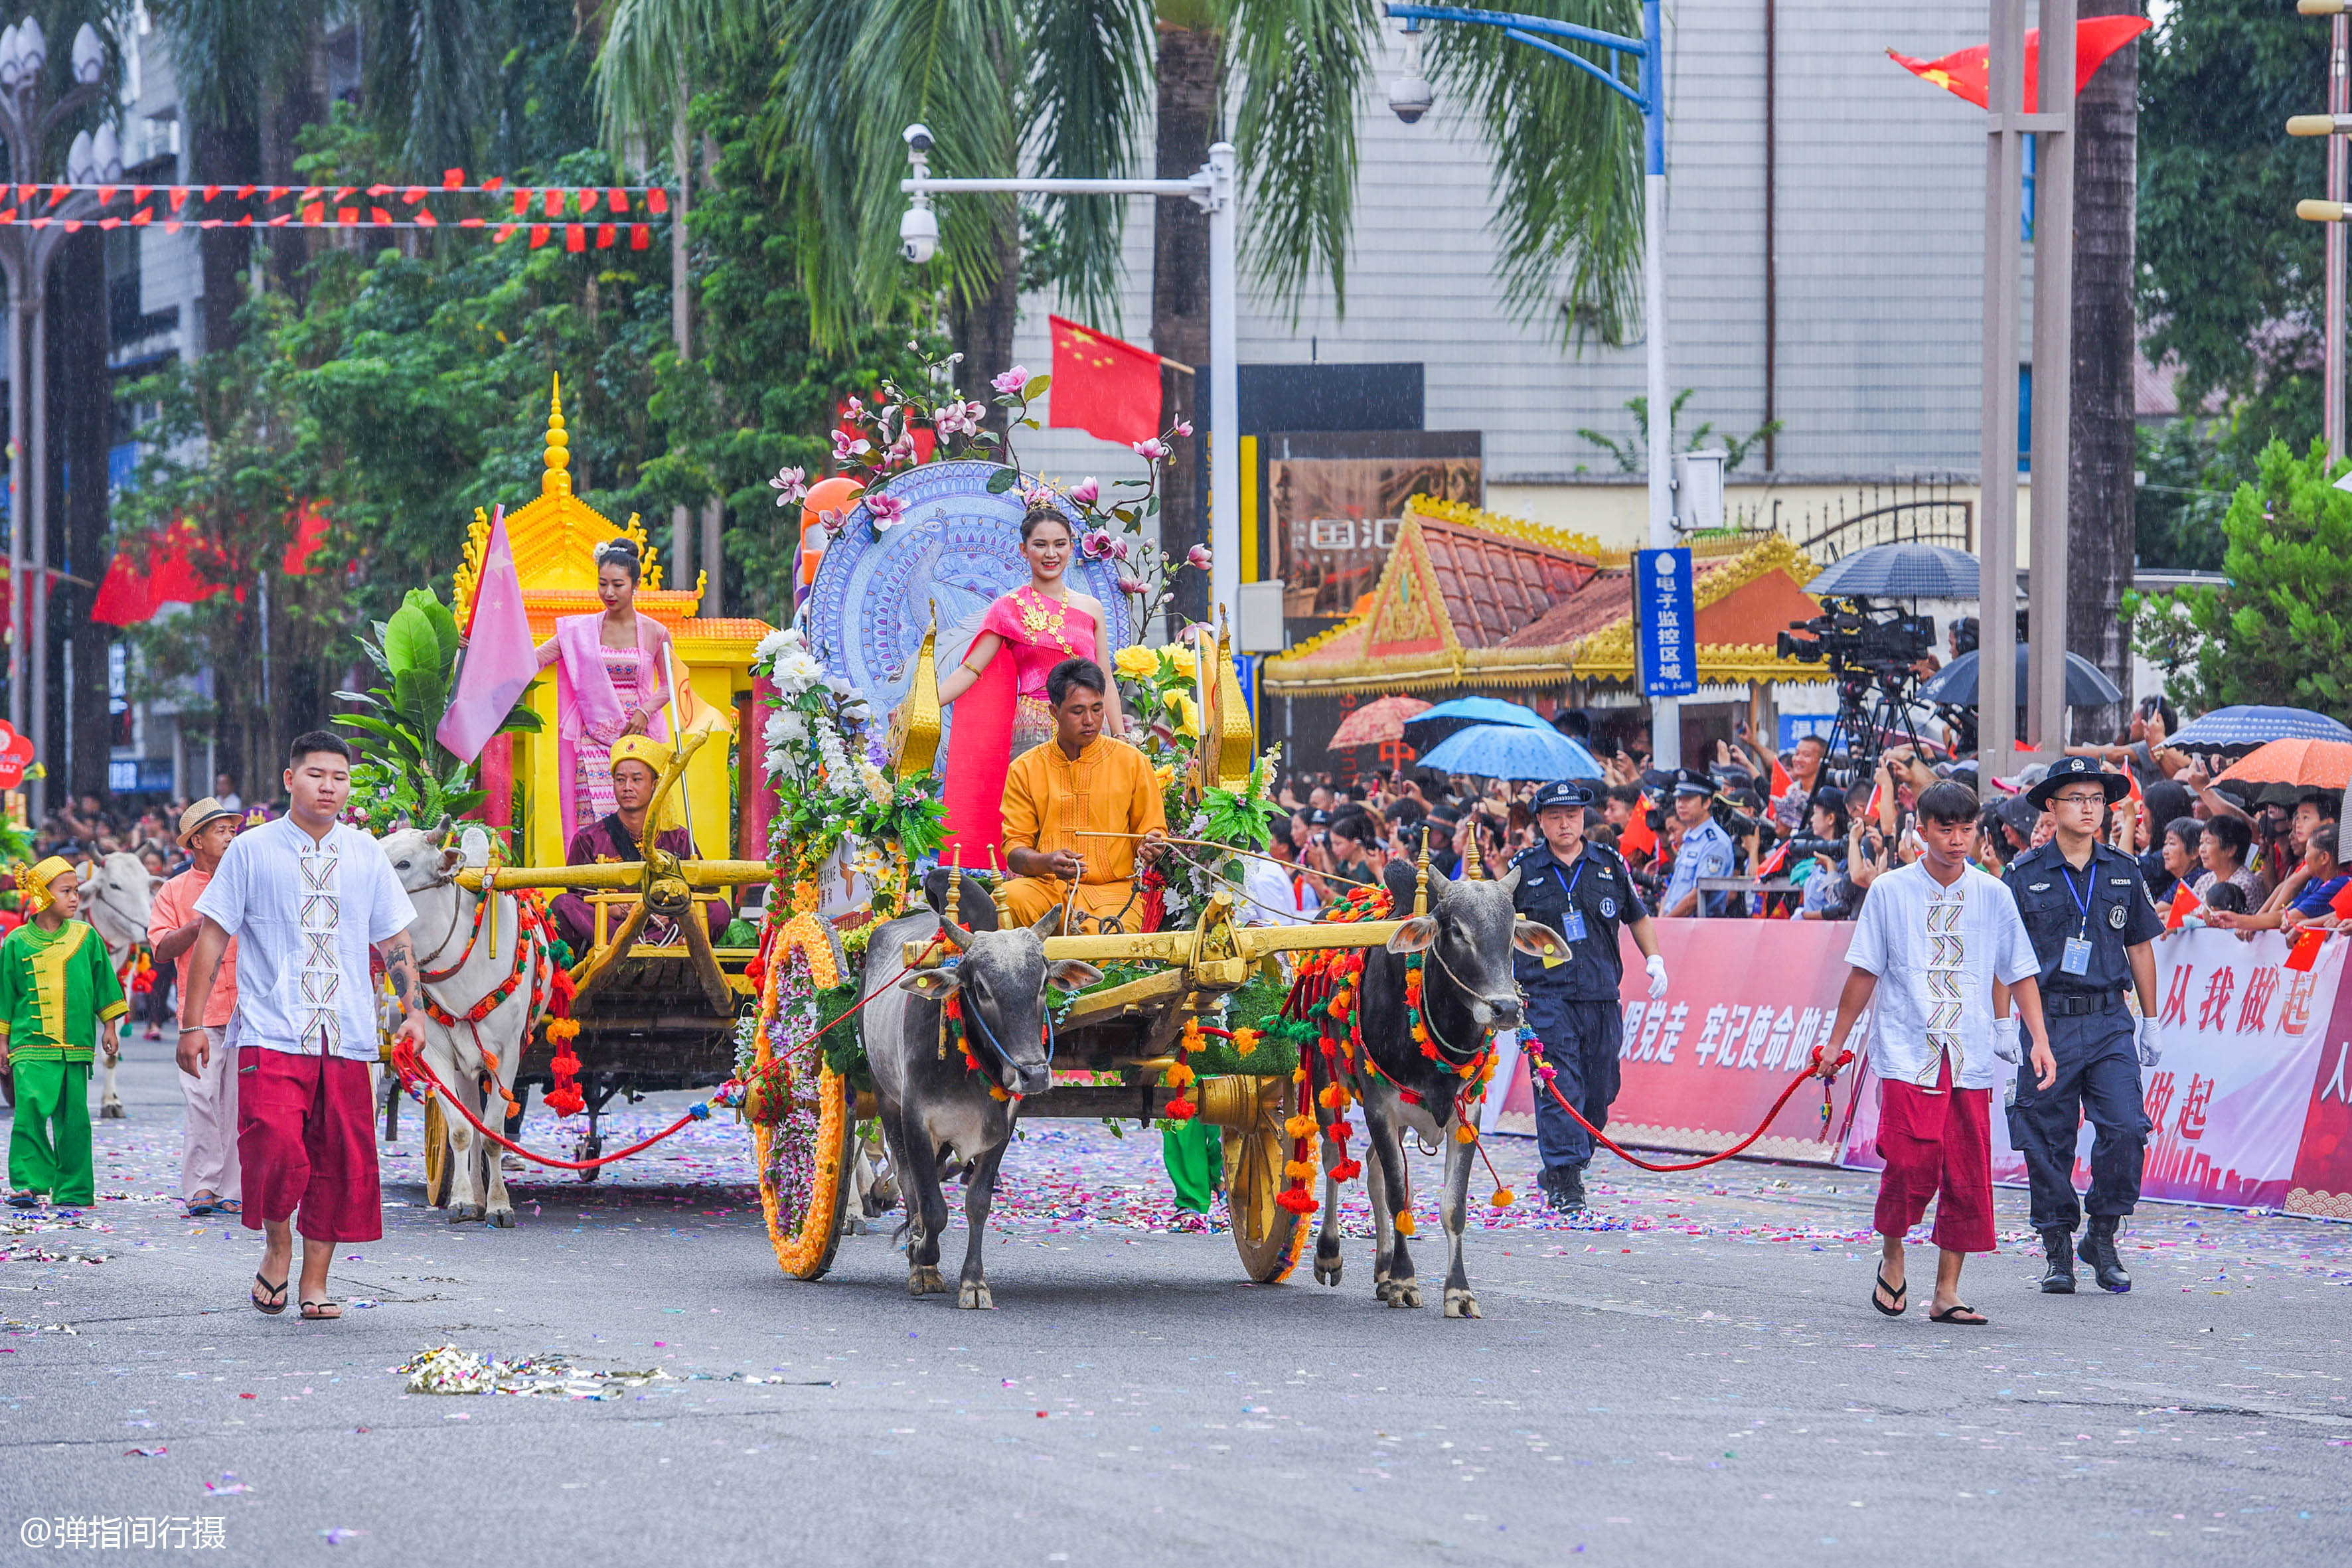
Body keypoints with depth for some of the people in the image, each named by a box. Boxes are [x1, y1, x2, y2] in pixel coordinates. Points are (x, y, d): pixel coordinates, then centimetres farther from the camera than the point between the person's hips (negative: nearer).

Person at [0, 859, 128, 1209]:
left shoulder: (87, 938, 7)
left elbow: (104, 987, 15)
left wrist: (109, 1029, 12)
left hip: (75, 1046, 2)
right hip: (31, 1047, -2)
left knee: (74, 1118, 3)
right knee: (31, 1110, -17)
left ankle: (72, 1190, 11)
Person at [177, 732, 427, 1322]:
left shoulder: (365, 854, 12)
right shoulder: (252, 851, 3)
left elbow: (394, 939, 18)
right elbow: (213, 936, 4)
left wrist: (414, 1009, 6)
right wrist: (193, 1022, 1)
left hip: (346, 1040, 3)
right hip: (271, 1034, -3)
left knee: (341, 1162, 1)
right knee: (275, 1146, -19)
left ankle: (315, 1282, 13)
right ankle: (277, 1245, 7)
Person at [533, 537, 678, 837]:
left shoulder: (654, 633, 2)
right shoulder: (580, 631, 5)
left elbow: (668, 686, 11)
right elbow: (534, 660, 1)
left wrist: (645, 712, -6)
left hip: (639, 737, -1)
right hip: (595, 739, 1)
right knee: (594, 820, -10)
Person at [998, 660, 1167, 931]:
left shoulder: (1131, 762, 8)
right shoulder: (1025, 769, 8)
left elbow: (1152, 830, 15)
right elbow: (1015, 851, 5)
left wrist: (1148, 847, -10)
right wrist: (1048, 862, -18)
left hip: (1110, 889, -1)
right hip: (1044, 886, 1)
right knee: (1006, 901, -33)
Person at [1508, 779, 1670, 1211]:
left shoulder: (1611, 865, 10)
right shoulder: (1524, 869, 6)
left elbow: (1637, 917, 21)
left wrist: (1654, 959, 7)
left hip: (1601, 995, 3)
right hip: (1546, 995, -3)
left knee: (1598, 1090, 5)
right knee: (1559, 1086, -13)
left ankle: (1559, 1169, 22)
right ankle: (1564, 1179, -15)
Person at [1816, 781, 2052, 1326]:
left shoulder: (1993, 895, 8)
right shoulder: (1890, 891, 4)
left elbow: (2021, 974, 12)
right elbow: (1864, 973, 9)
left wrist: (2039, 1040, 2)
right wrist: (1835, 1042, 10)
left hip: (1971, 1057, 2)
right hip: (1907, 1053, -2)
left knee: (1968, 1176, -1)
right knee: (1911, 1163, -15)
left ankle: (1946, 1292, 7)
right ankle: (1892, 1259, 11)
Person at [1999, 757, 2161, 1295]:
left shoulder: (2123, 872, 9)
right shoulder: (2024, 875, 1)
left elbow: (2140, 946, 17)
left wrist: (2150, 1023, 16)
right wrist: (2003, 1023, -4)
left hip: (2109, 1023, 2)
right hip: (2047, 1023, -2)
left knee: (2126, 1128, -13)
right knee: (2048, 1140, 1)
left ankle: (2103, 1237, 4)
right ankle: (2057, 1252, 12)